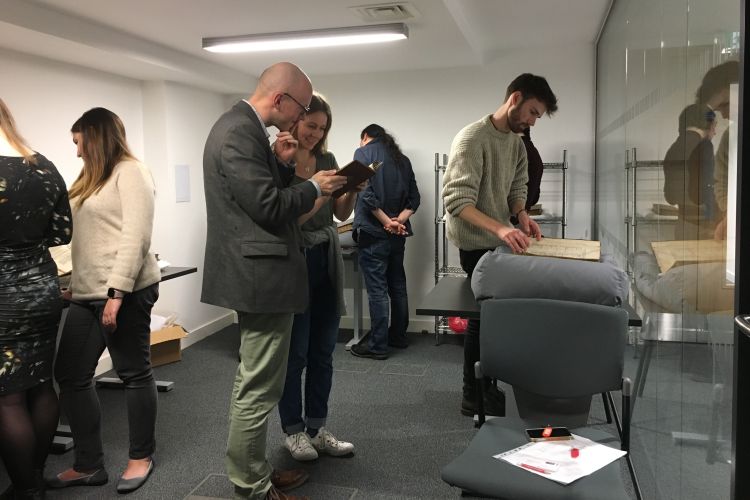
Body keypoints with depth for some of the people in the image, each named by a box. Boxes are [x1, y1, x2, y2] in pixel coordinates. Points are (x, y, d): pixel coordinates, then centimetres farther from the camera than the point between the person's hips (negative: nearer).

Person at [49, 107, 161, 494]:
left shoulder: (130, 172, -6)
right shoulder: (92, 179, 22)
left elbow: (136, 236, -17)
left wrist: (117, 291, -23)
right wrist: (76, 284, 15)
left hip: (125, 291, -9)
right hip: (88, 294, 9)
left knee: (133, 372, 3)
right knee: (70, 376, 8)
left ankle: (141, 457, 19)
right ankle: (89, 465, 19)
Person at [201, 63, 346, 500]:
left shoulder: (242, 126, 13)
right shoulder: (240, 132, -19)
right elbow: (268, 207, -23)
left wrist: (282, 163, 2)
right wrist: (314, 187, -9)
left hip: (257, 274, 11)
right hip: (262, 276, -11)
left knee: (253, 382, 20)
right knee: (259, 388, 1)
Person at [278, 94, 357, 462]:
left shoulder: (327, 159, 9)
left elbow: (342, 214, 8)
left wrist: (353, 189, -10)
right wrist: (319, 195, -25)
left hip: (327, 260, 6)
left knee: (323, 351, 10)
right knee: (295, 352, 3)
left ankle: (317, 428, 23)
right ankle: (293, 430, 20)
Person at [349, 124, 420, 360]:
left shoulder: (363, 152, -3)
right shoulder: (402, 159, 15)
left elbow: (365, 192, -17)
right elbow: (414, 198, 8)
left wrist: (386, 222, -14)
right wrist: (399, 220, -4)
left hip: (373, 232, -6)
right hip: (397, 234, 7)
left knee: (377, 289, -3)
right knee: (398, 285, 15)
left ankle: (378, 346, 2)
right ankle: (398, 336, 26)